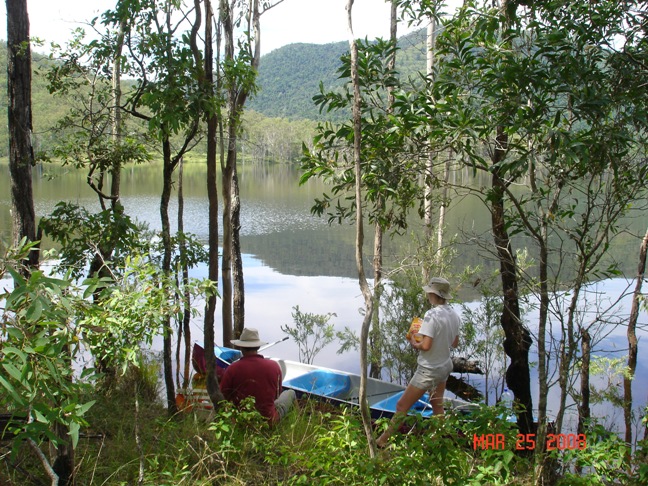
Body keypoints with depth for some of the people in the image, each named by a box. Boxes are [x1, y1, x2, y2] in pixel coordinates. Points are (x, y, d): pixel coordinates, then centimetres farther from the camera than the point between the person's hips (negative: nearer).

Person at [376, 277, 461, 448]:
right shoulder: (454, 315, 0)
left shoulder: (432, 315, -24)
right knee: (437, 406, 21)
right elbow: (455, 343, 12)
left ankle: (382, 441, 12)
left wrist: (414, 343, -9)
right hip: (445, 367, 8)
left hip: (429, 370, -8)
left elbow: (426, 345, -27)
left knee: (402, 405, 3)